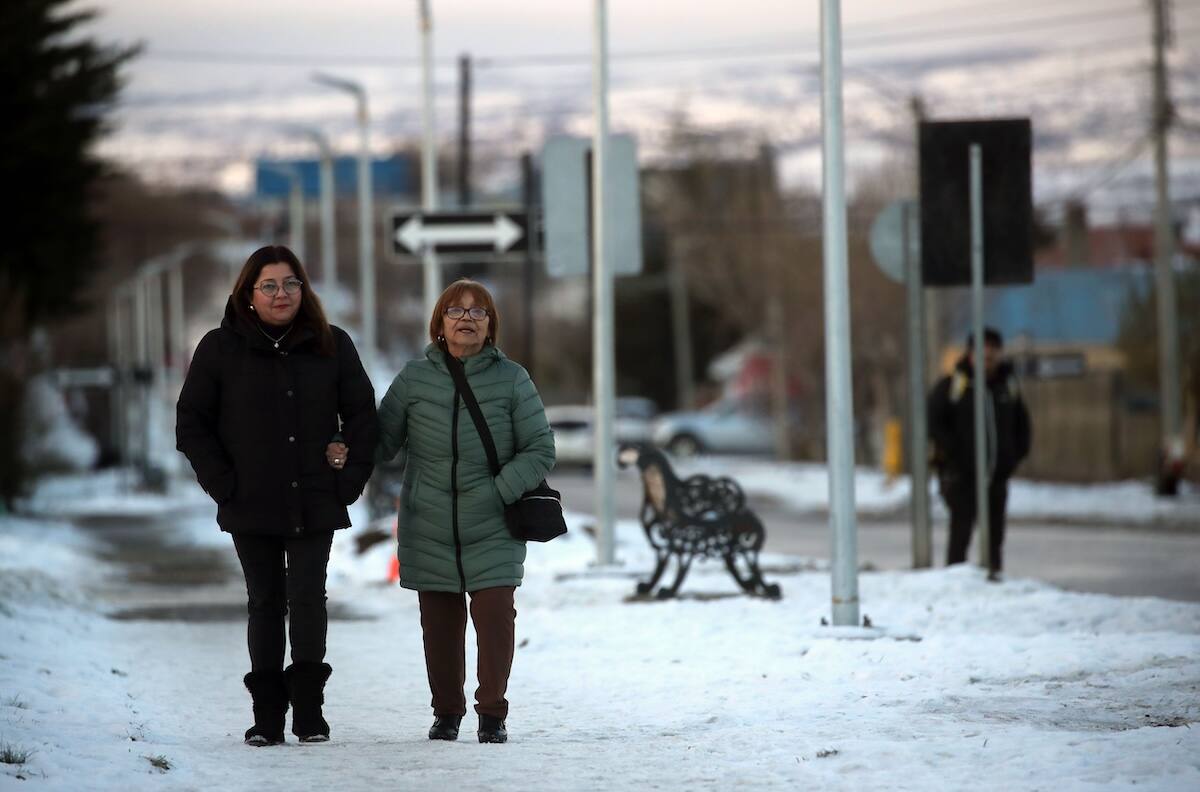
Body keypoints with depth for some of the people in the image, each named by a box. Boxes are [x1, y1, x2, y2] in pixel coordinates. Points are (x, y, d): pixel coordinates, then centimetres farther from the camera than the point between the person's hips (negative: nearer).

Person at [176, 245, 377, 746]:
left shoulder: (331, 346, 6)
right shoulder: (220, 349, 2)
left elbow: (362, 415, 10)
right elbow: (191, 423, 3)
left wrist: (351, 477, -1)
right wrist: (223, 483, -6)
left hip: (315, 503, 0)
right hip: (251, 505, 0)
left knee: (308, 597, -6)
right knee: (265, 603, 5)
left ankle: (309, 710, 1)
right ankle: (267, 715, 9)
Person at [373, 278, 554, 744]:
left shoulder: (512, 380, 1)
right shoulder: (415, 379, 4)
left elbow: (540, 450, 1)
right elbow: (382, 439, 8)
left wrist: (500, 491, -11)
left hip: (493, 531, -1)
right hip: (430, 530, 1)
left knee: (495, 615, -10)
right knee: (440, 623, 6)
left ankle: (492, 713, 4)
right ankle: (446, 712, 22)